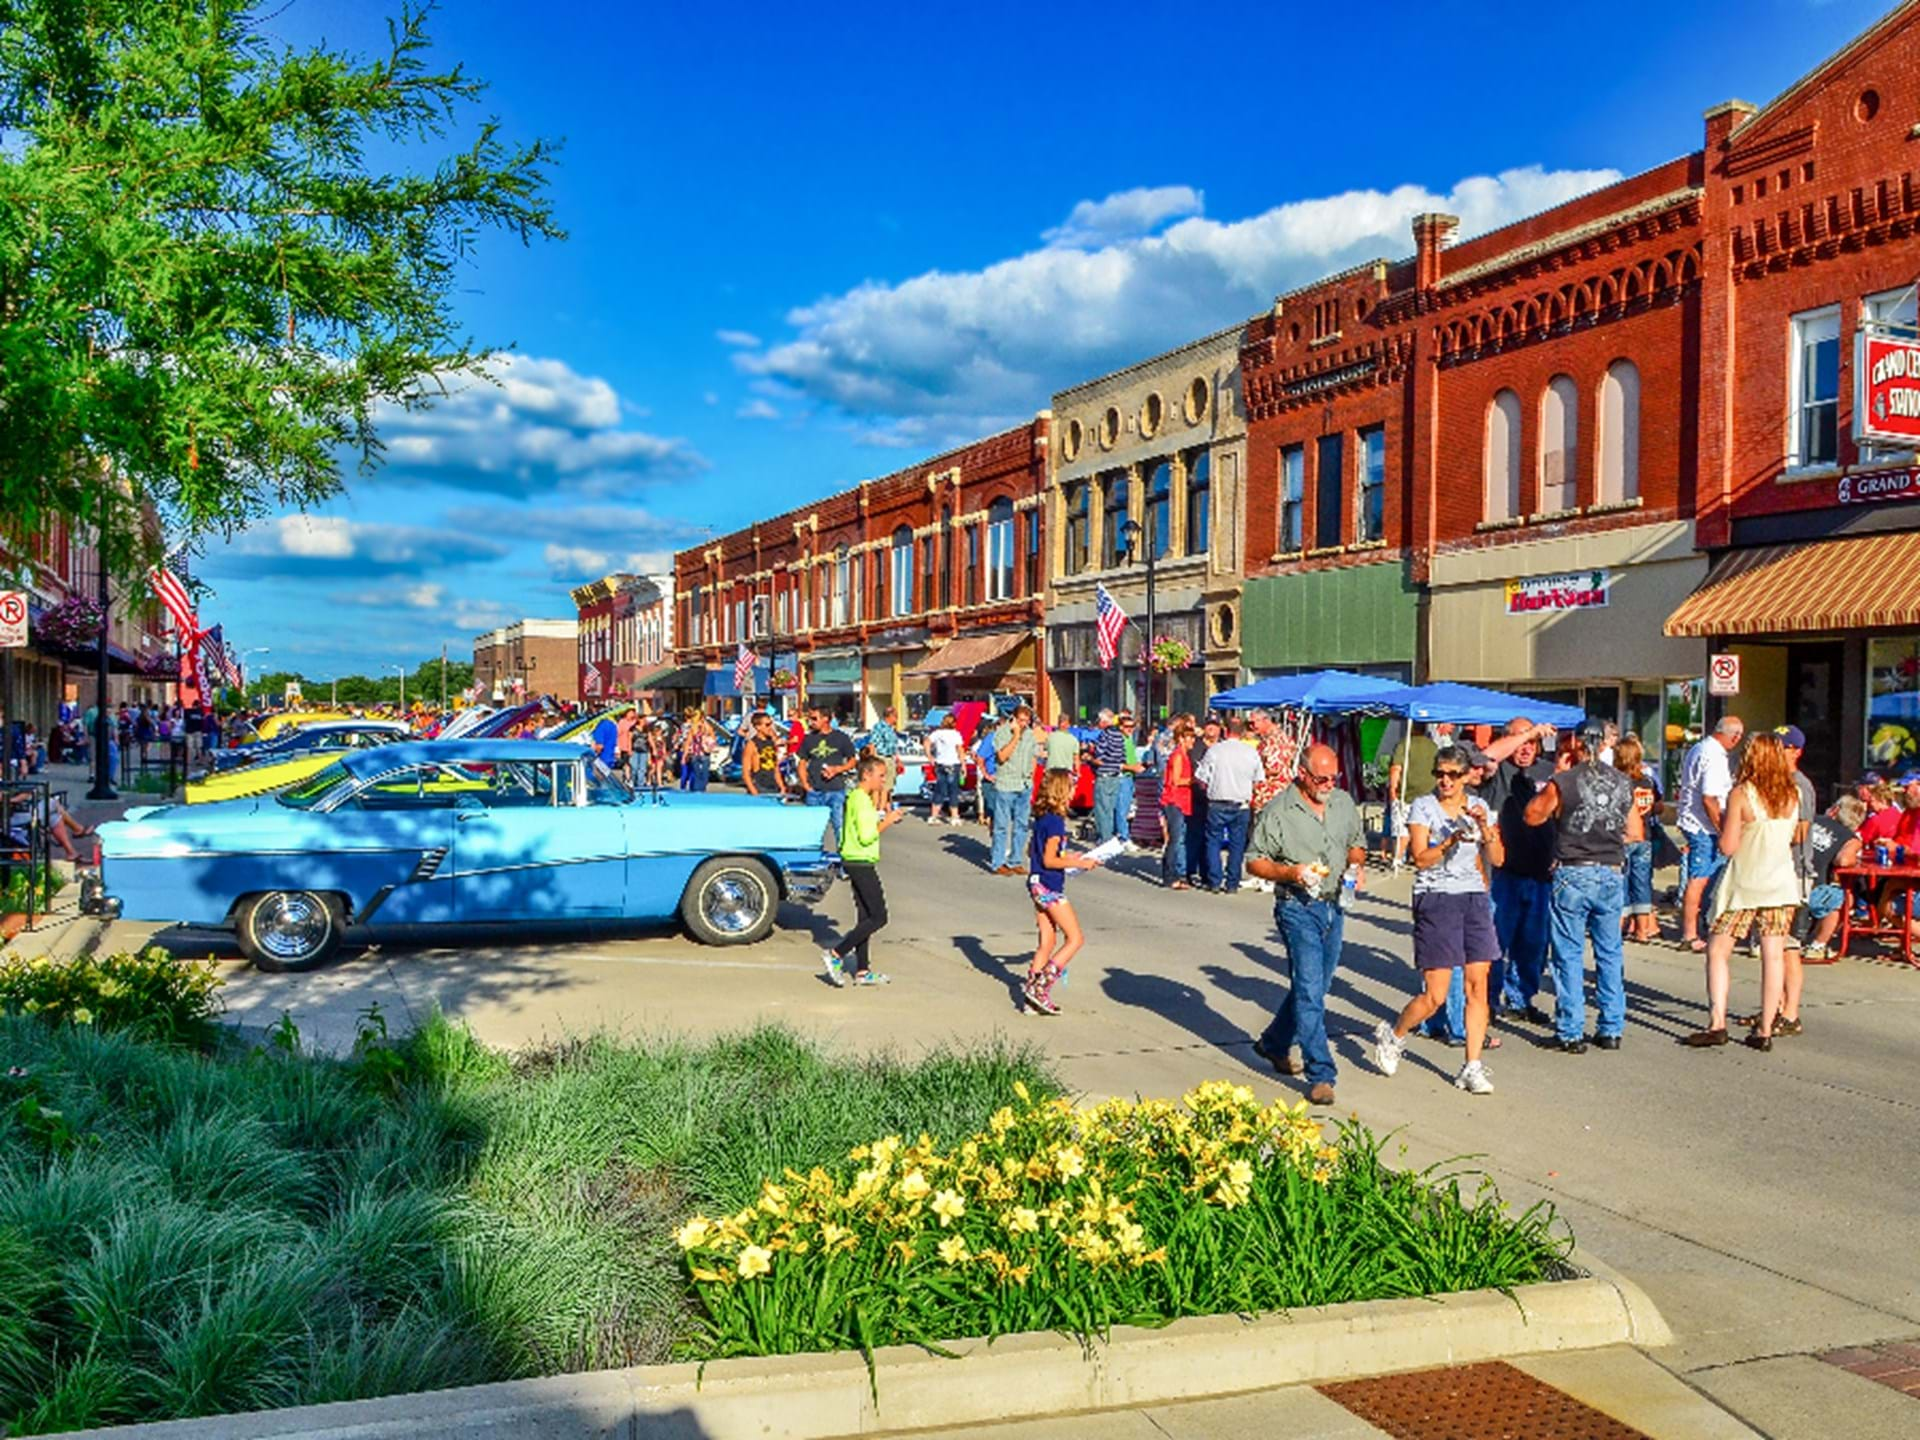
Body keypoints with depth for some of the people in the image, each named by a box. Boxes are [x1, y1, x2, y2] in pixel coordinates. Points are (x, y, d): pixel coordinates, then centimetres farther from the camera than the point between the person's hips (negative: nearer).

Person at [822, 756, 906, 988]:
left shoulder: (856, 797, 14)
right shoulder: (862, 800, -17)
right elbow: (867, 836, -23)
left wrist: (881, 802, 13)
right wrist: (888, 821, -12)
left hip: (855, 862, 10)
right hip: (861, 863, -10)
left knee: (865, 917, 12)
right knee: (879, 917, -7)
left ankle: (862, 971, 15)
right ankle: (836, 955, -9)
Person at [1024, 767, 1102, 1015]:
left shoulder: (1041, 818, 9)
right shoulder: (1055, 821, -18)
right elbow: (1049, 861, -20)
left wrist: (1066, 856, 19)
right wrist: (1079, 863, -13)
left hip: (1038, 884, 9)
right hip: (1049, 886, -9)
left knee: (1047, 941, 14)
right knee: (1075, 939, -1)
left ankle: (1033, 991, 15)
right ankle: (1040, 988, -6)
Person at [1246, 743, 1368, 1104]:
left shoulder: (1344, 803, 8)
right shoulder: (1278, 812, -9)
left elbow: (1358, 844, 21)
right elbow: (1255, 861, -5)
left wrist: (1355, 864, -1)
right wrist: (1290, 872, -21)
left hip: (1335, 907, 6)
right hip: (1298, 908, -6)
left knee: (1315, 987, 16)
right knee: (1310, 990, -10)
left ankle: (1273, 1044, 37)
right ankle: (1321, 1075, -7)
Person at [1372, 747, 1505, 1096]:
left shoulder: (1478, 807, 10)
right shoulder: (1423, 807, -2)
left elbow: (1497, 859, 4)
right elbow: (1420, 858, -10)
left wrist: (1484, 827, -12)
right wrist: (1452, 840, -25)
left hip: (1474, 899, 4)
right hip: (1435, 899, -4)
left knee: (1477, 986, -1)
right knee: (1435, 996, -5)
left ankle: (1472, 1068, 9)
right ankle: (1392, 1034, 22)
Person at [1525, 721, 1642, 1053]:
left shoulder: (1564, 782, -10)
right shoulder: (1623, 783, 3)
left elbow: (1532, 816, 5)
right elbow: (1636, 833, 9)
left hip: (1572, 875, -4)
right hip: (1612, 875, 4)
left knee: (1569, 956, 3)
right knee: (1610, 954, 13)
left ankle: (1571, 1034, 6)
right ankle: (1612, 1030, 18)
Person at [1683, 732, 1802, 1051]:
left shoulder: (1741, 794, -13)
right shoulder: (1793, 794, 1)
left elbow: (1728, 846, -14)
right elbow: (1793, 836, 16)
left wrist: (1723, 822, 4)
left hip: (1745, 884, -4)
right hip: (1782, 881, 4)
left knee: (1718, 952, 3)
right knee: (1773, 956, 5)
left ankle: (1717, 1024, -6)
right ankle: (1765, 1031, 7)